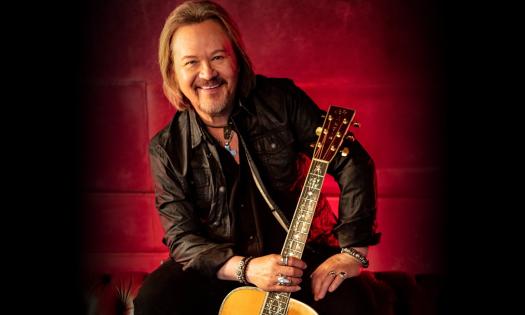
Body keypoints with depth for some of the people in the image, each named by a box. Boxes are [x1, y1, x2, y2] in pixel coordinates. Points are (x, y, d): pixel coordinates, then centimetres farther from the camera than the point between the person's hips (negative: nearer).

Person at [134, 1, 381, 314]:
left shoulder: (280, 100, -8)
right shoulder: (167, 150, -4)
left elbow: (353, 162, -8)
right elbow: (182, 238, -6)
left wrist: (353, 250, -14)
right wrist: (245, 268, -24)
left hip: (303, 253, -1)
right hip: (222, 268, 1)